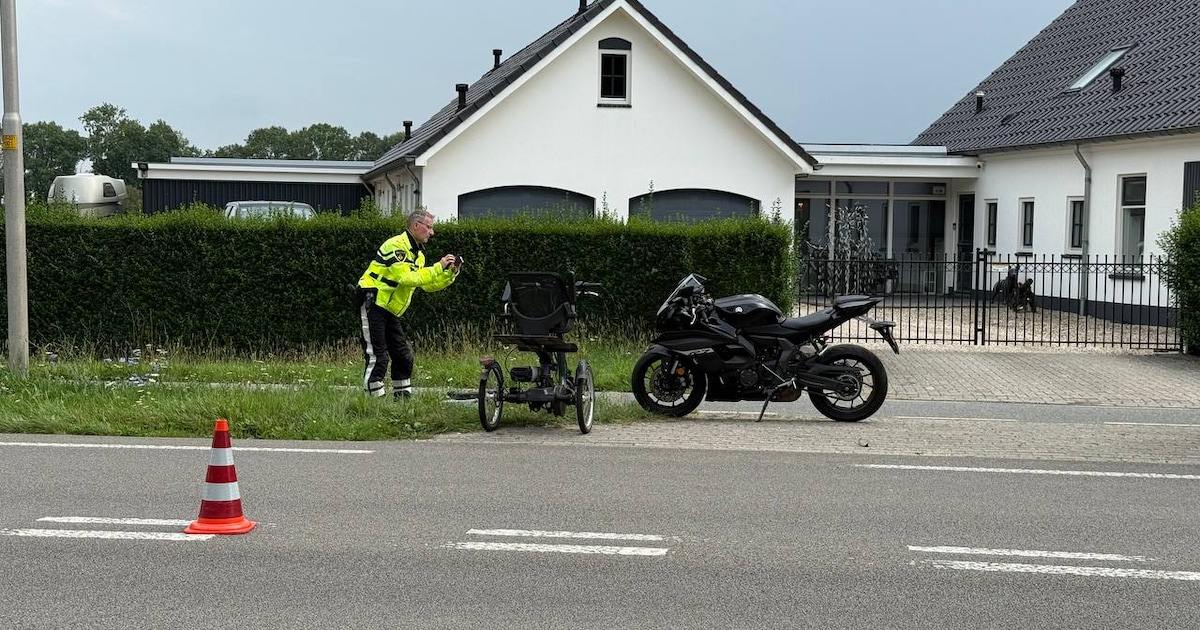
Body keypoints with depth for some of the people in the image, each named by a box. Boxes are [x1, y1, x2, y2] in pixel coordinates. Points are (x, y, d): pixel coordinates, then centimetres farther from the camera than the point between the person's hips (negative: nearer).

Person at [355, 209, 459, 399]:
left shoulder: (418, 253, 15)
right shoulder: (396, 245, -16)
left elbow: (428, 284, 15)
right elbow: (406, 278, -27)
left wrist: (450, 273, 2)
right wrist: (438, 268, -26)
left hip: (389, 311, 10)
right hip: (372, 306, -10)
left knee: (404, 357, 9)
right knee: (377, 358, -11)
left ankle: (402, 398, 17)